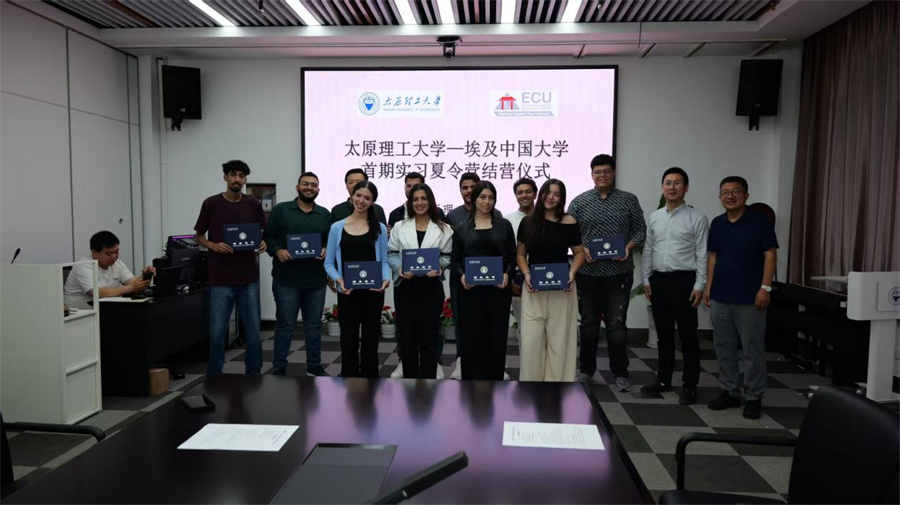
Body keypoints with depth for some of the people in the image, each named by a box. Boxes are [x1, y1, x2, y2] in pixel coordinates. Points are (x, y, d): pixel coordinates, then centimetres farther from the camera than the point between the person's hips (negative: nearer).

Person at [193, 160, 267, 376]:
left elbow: (261, 234, 14)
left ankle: (253, 376, 22)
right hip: (220, 280, -2)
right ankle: (213, 378, 18)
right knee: (217, 332, 2)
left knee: (253, 331, 7)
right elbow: (199, 236, 7)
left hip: (249, 279, 2)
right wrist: (213, 246, -12)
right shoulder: (211, 204, -1)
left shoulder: (254, 204, 4)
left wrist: (262, 244, -9)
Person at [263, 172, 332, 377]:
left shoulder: (325, 214, 12)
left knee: (314, 325, 11)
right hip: (286, 280, -3)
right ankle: (279, 369, 12)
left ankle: (314, 367, 23)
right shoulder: (281, 210, 3)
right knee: (285, 325, 2)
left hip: (316, 280, 3)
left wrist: (327, 250, -9)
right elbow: (268, 237, 1)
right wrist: (277, 251, -17)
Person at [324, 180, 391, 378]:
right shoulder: (337, 227, 3)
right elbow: (329, 262, 4)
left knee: (370, 340, 12)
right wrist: (339, 279, -14)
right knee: (349, 341, 4)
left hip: (373, 292, 1)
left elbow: (384, 260, 4)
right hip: (347, 292, 0)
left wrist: (386, 279, -15)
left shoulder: (379, 228, 3)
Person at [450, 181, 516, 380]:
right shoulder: (462, 229, 8)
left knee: (496, 336, 4)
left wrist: (507, 274, -10)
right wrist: (461, 275, -11)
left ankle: (494, 379, 16)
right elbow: (455, 259, 7)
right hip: (471, 289, 0)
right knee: (471, 337, 2)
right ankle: (471, 379, 14)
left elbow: (512, 256, 7)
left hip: (498, 288, 0)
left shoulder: (504, 225, 7)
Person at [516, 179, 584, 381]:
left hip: (561, 288, -1)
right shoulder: (528, 222, 3)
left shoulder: (569, 223, -1)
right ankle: (531, 380, 15)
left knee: (559, 339, 6)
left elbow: (579, 252, 8)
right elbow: (520, 254, 9)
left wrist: (572, 273, -9)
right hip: (533, 288, 1)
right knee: (531, 339, 1)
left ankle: (556, 380, 19)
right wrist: (526, 274, -8)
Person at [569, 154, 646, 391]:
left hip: (619, 272, -1)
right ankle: (586, 369, 24)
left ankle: (620, 373, 14)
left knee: (617, 323, 1)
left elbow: (640, 229, 5)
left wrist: (628, 247, -12)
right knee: (588, 323, 11)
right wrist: (581, 249, -12)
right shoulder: (579, 202, 5)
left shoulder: (629, 200, 4)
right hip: (588, 272, 1)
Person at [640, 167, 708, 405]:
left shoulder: (697, 218, -3)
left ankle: (689, 384, 13)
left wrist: (699, 286, -11)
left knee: (688, 335, 2)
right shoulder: (653, 218, 10)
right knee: (664, 333, 13)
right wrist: (646, 280, 7)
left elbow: (702, 254, -6)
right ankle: (663, 379, 25)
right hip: (658, 280, 4)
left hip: (684, 281, -4)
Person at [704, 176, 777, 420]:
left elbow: (770, 255, -6)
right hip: (720, 297, 5)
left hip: (749, 298, -5)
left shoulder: (761, 221, -4)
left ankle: (754, 398, 14)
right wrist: (708, 286, 9)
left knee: (753, 350, 2)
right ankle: (729, 392, 24)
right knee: (723, 348, 11)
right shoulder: (717, 223, 10)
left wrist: (765, 287, -13)